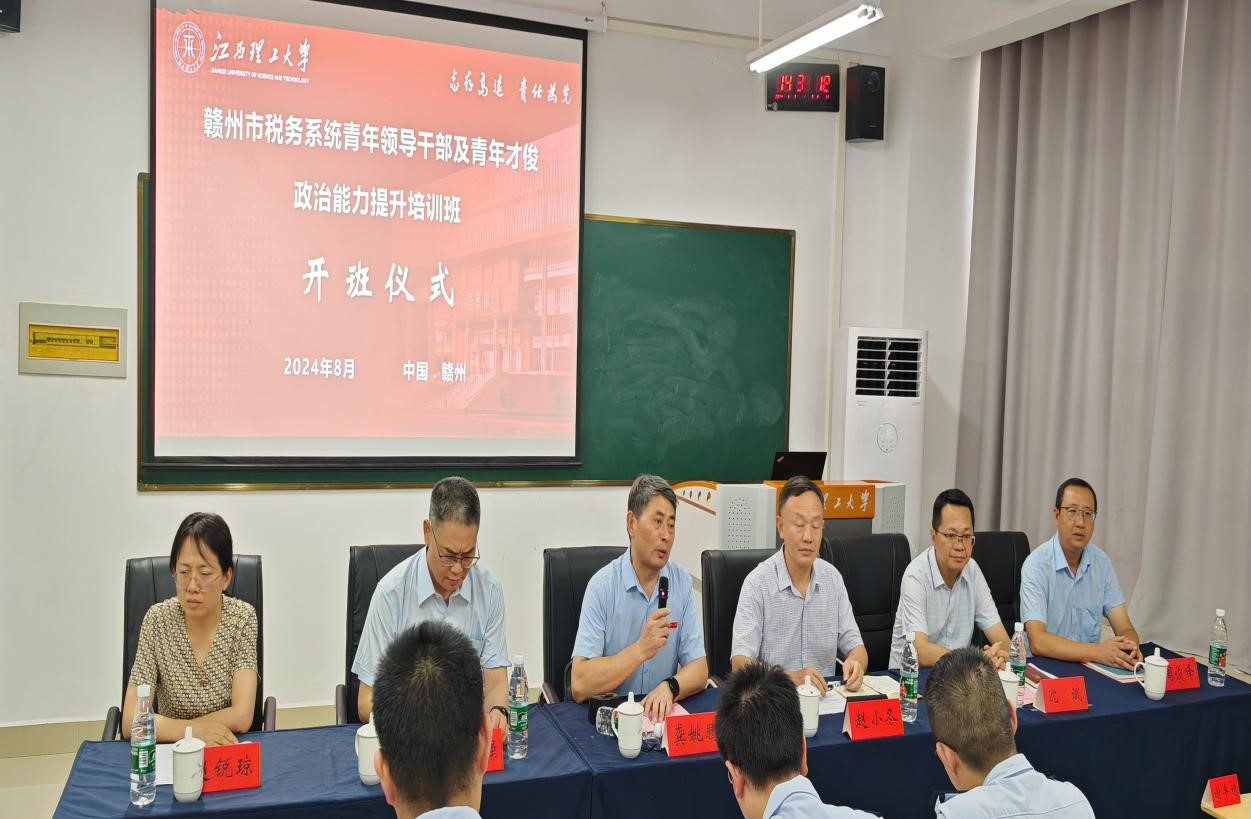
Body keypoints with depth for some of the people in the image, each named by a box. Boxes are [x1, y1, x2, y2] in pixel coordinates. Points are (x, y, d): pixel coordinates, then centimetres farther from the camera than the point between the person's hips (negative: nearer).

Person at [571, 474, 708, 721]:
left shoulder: (682, 582, 4)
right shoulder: (602, 587, -9)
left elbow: (699, 670, 2)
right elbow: (579, 686, -15)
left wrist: (670, 687, -17)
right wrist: (640, 650, -23)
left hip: (662, 717, 3)